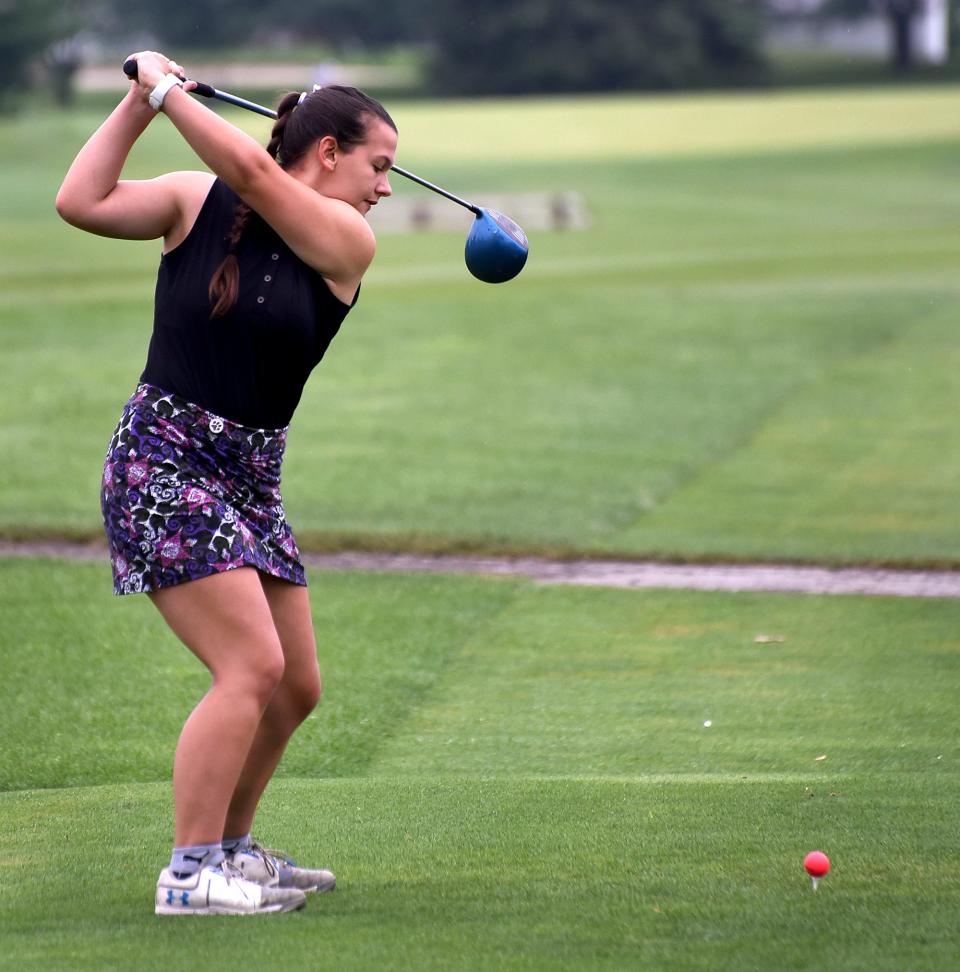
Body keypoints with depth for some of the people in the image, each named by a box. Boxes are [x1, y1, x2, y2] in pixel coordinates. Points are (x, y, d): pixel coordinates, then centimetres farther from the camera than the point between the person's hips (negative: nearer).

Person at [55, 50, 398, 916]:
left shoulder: (345, 243, 0)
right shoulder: (197, 202, -4)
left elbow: (251, 170, -15)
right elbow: (81, 203, -13)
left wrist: (168, 89, -8)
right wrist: (141, 103, -10)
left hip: (250, 478, 6)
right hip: (163, 461, -6)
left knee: (296, 687, 8)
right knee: (252, 663, -18)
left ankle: (231, 849, 28)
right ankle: (189, 874, -14)